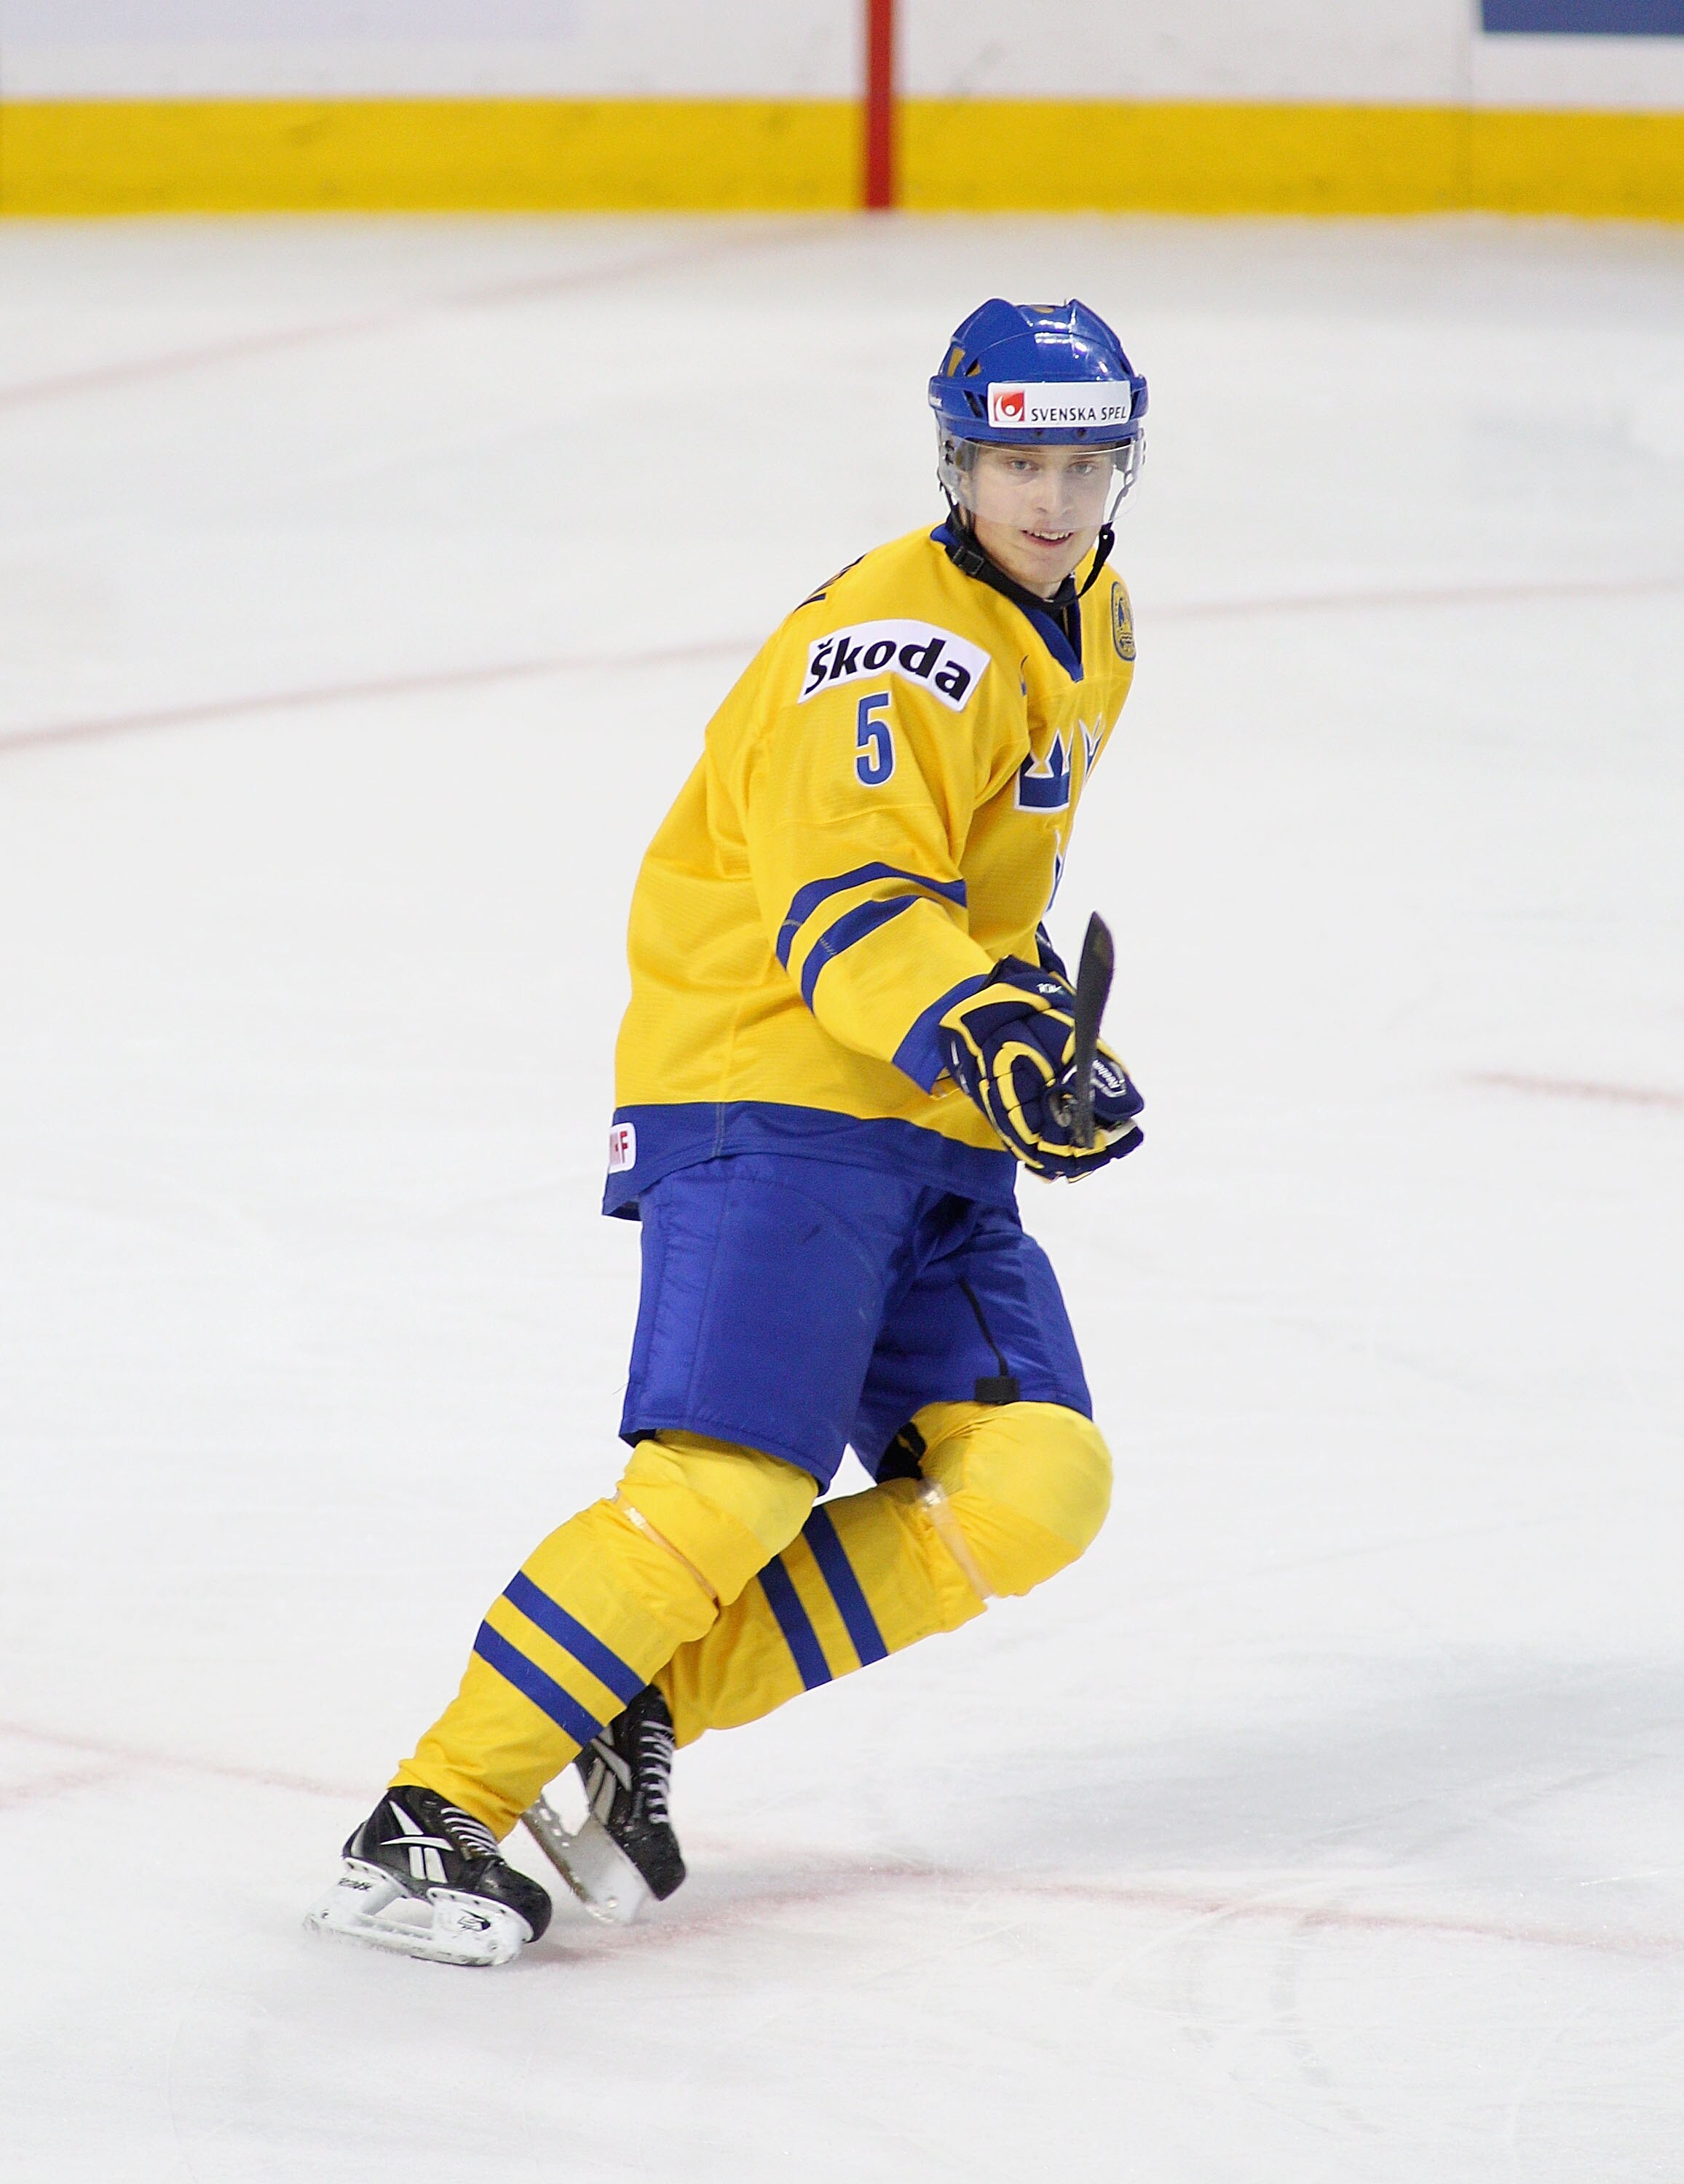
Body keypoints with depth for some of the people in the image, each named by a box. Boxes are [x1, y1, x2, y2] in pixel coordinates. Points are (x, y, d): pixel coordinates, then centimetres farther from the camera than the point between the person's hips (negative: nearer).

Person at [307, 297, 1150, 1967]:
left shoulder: (1091, 630, 14)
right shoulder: (898, 640, -16)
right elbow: (846, 908, -30)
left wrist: (1047, 1041, 28)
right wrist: (976, 1031, -45)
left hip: (935, 1132, 9)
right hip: (769, 1091, -9)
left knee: (1035, 1485, -7)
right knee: (726, 1490, -22)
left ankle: (644, 1707, -3)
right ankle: (433, 1816, -16)